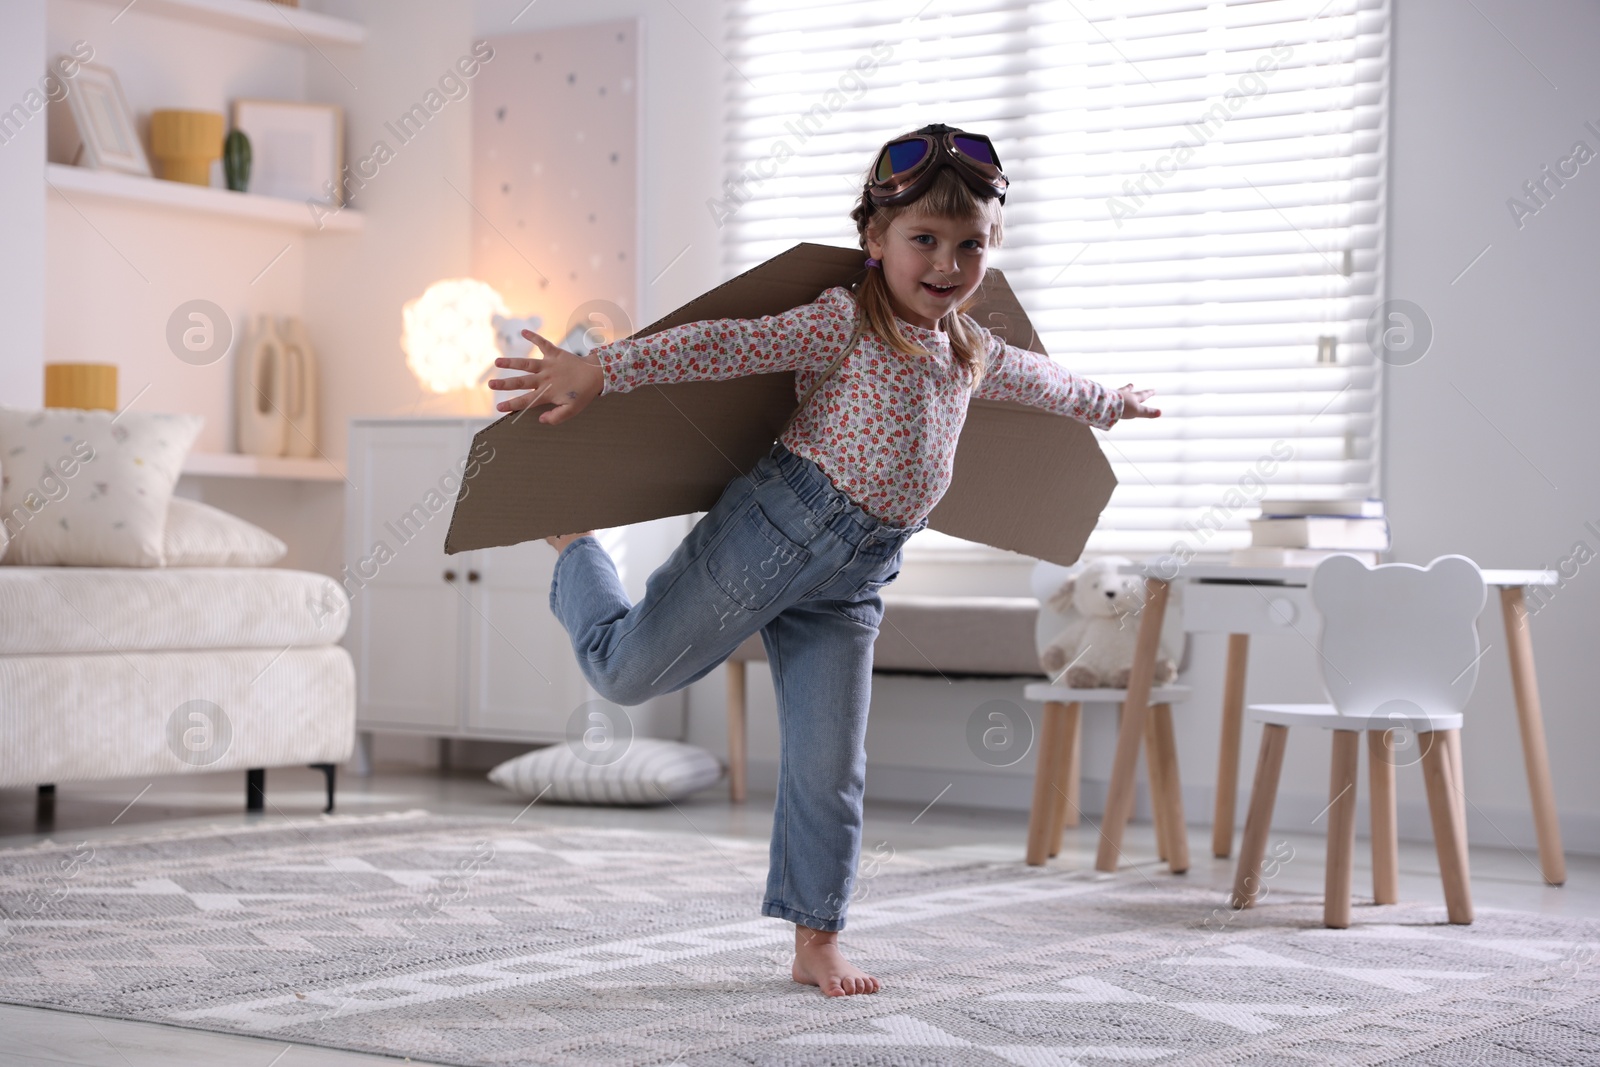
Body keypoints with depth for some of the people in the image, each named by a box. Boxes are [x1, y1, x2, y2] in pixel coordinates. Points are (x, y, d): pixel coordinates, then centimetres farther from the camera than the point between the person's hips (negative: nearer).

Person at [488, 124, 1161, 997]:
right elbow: (728, 345, -21)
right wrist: (599, 370, -30)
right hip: (773, 529, -6)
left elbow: (1036, 379, 36)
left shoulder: (969, 352, 14)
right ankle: (574, 549, 32)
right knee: (627, 671, 3)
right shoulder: (845, 322, -11)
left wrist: (1111, 404, 52)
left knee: (830, 769, 5)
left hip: (850, 580, 6)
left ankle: (815, 943, 15)